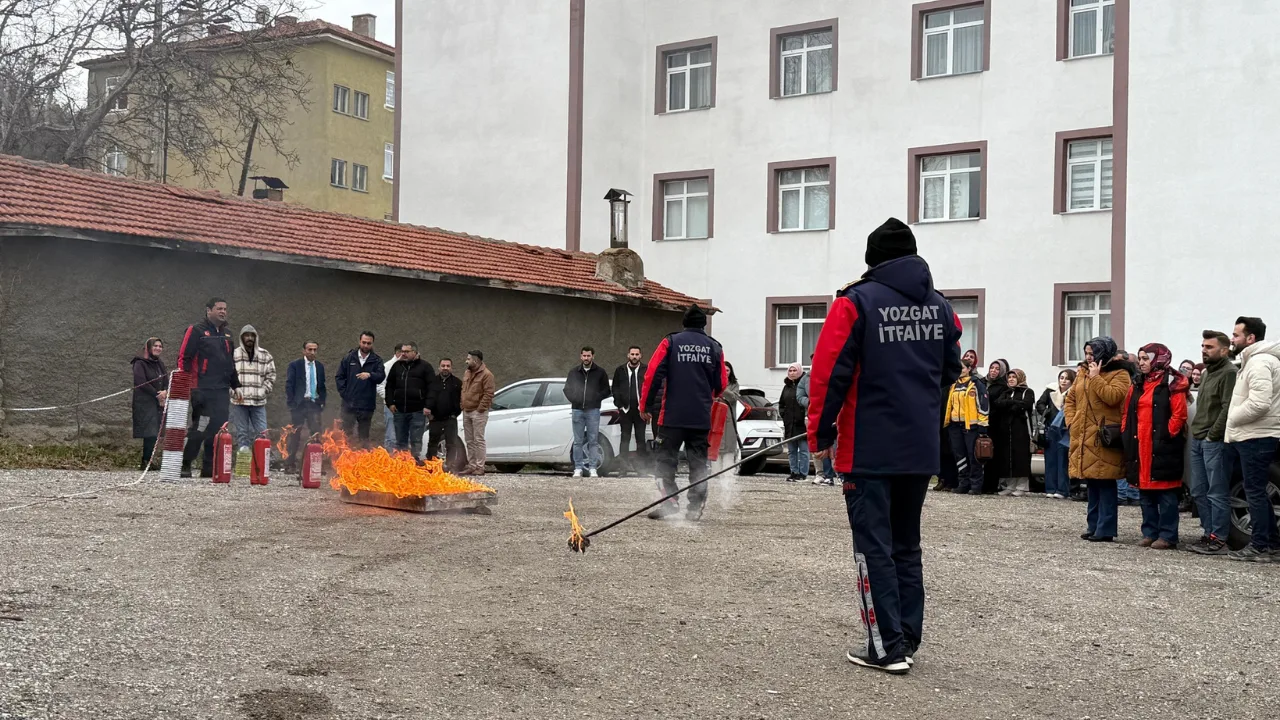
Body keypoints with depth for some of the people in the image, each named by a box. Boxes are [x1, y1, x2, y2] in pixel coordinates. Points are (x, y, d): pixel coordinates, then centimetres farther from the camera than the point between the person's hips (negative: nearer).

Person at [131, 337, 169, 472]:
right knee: (150, 433, -13)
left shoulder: (160, 364, 19)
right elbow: (141, 383, -13)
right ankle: (147, 462, -11)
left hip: (158, 403, 7)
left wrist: (165, 392, -7)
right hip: (145, 403, -7)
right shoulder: (140, 363, -3)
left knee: (153, 434, 1)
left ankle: (147, 461, 3)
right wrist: (158, 395, -11)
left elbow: (166, 381, 15)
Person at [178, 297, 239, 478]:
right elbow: (184, 359, -9)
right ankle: (184, 465, 1)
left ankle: (210, 467, 10)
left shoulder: (226, 335, 20)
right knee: (199, 428, -9)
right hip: (203, 390, -7)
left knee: (218, 429, 4)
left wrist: (236, 385, 24)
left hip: (222, 390, 7)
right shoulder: (197, 331, -4)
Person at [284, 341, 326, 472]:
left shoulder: (320, 366, 12)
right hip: (299, 404, -3)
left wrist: (322, 403, 7)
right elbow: (289, 385, -2)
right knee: (294, 435, 1)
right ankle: (290, 464, 7)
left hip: (314, 405, 3)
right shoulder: (295, 365, 0)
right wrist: (291, 404, -9)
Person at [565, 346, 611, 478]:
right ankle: (578, 468, 5)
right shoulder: (574, 372, 11)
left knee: (593, 441, -2)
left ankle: (593, 468, 1)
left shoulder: (600, 372, 5)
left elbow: (606, 390, 8)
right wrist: (573, 399, 4)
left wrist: (597, 398, -5)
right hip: (577, 410, 2)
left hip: (593, 410, -2)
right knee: (578, 441, 2)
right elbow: (567, 389, 19)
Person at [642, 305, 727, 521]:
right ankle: (695, 507, 5)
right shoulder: (714, 347, 8)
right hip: (702, 418, 2)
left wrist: (645, 405, 2)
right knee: (698, 461, 9)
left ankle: (670, 500, -9)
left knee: (666, 458, 5)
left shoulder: (670, 342, 1)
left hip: (673, 414, -2)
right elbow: (721, 384, 12)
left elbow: (653, 374, -6)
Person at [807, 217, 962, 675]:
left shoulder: (857, 302, -8)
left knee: (874, 547, 0)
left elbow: (830, 373, -11)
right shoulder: (940, 307, 8)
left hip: (868, 449, -5)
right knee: (906, 545, 16)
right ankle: (908, 640, 18)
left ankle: (888, 647, -1)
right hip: (921, 450, 5)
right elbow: (950, 371, 16)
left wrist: (821, 435, -2)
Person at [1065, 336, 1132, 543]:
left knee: (1105, 484, -6)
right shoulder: (1082, 374, 17)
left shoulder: (1119, 374, -4)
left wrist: (1096, 377, -15)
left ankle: (1105, 529, -4)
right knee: (1091, 484, 13)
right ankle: (1093, 526, 20)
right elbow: (1070, 399, 22)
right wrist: (1071, 422, 8)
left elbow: (1113, 397, -21)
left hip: (1104, 439, -7)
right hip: (1083, 437, 7)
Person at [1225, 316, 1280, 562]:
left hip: (1256, 438, -11)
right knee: (1257, 492, 15)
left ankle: (1259, 547, -1)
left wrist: (1231, 419, -13)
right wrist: (1234, 426, 14)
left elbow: (1259, 403, -27)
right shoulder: (1254, 359, 18)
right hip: (1254, 436, 11)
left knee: (1255, 492, -6)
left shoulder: (1259, 362, -17)